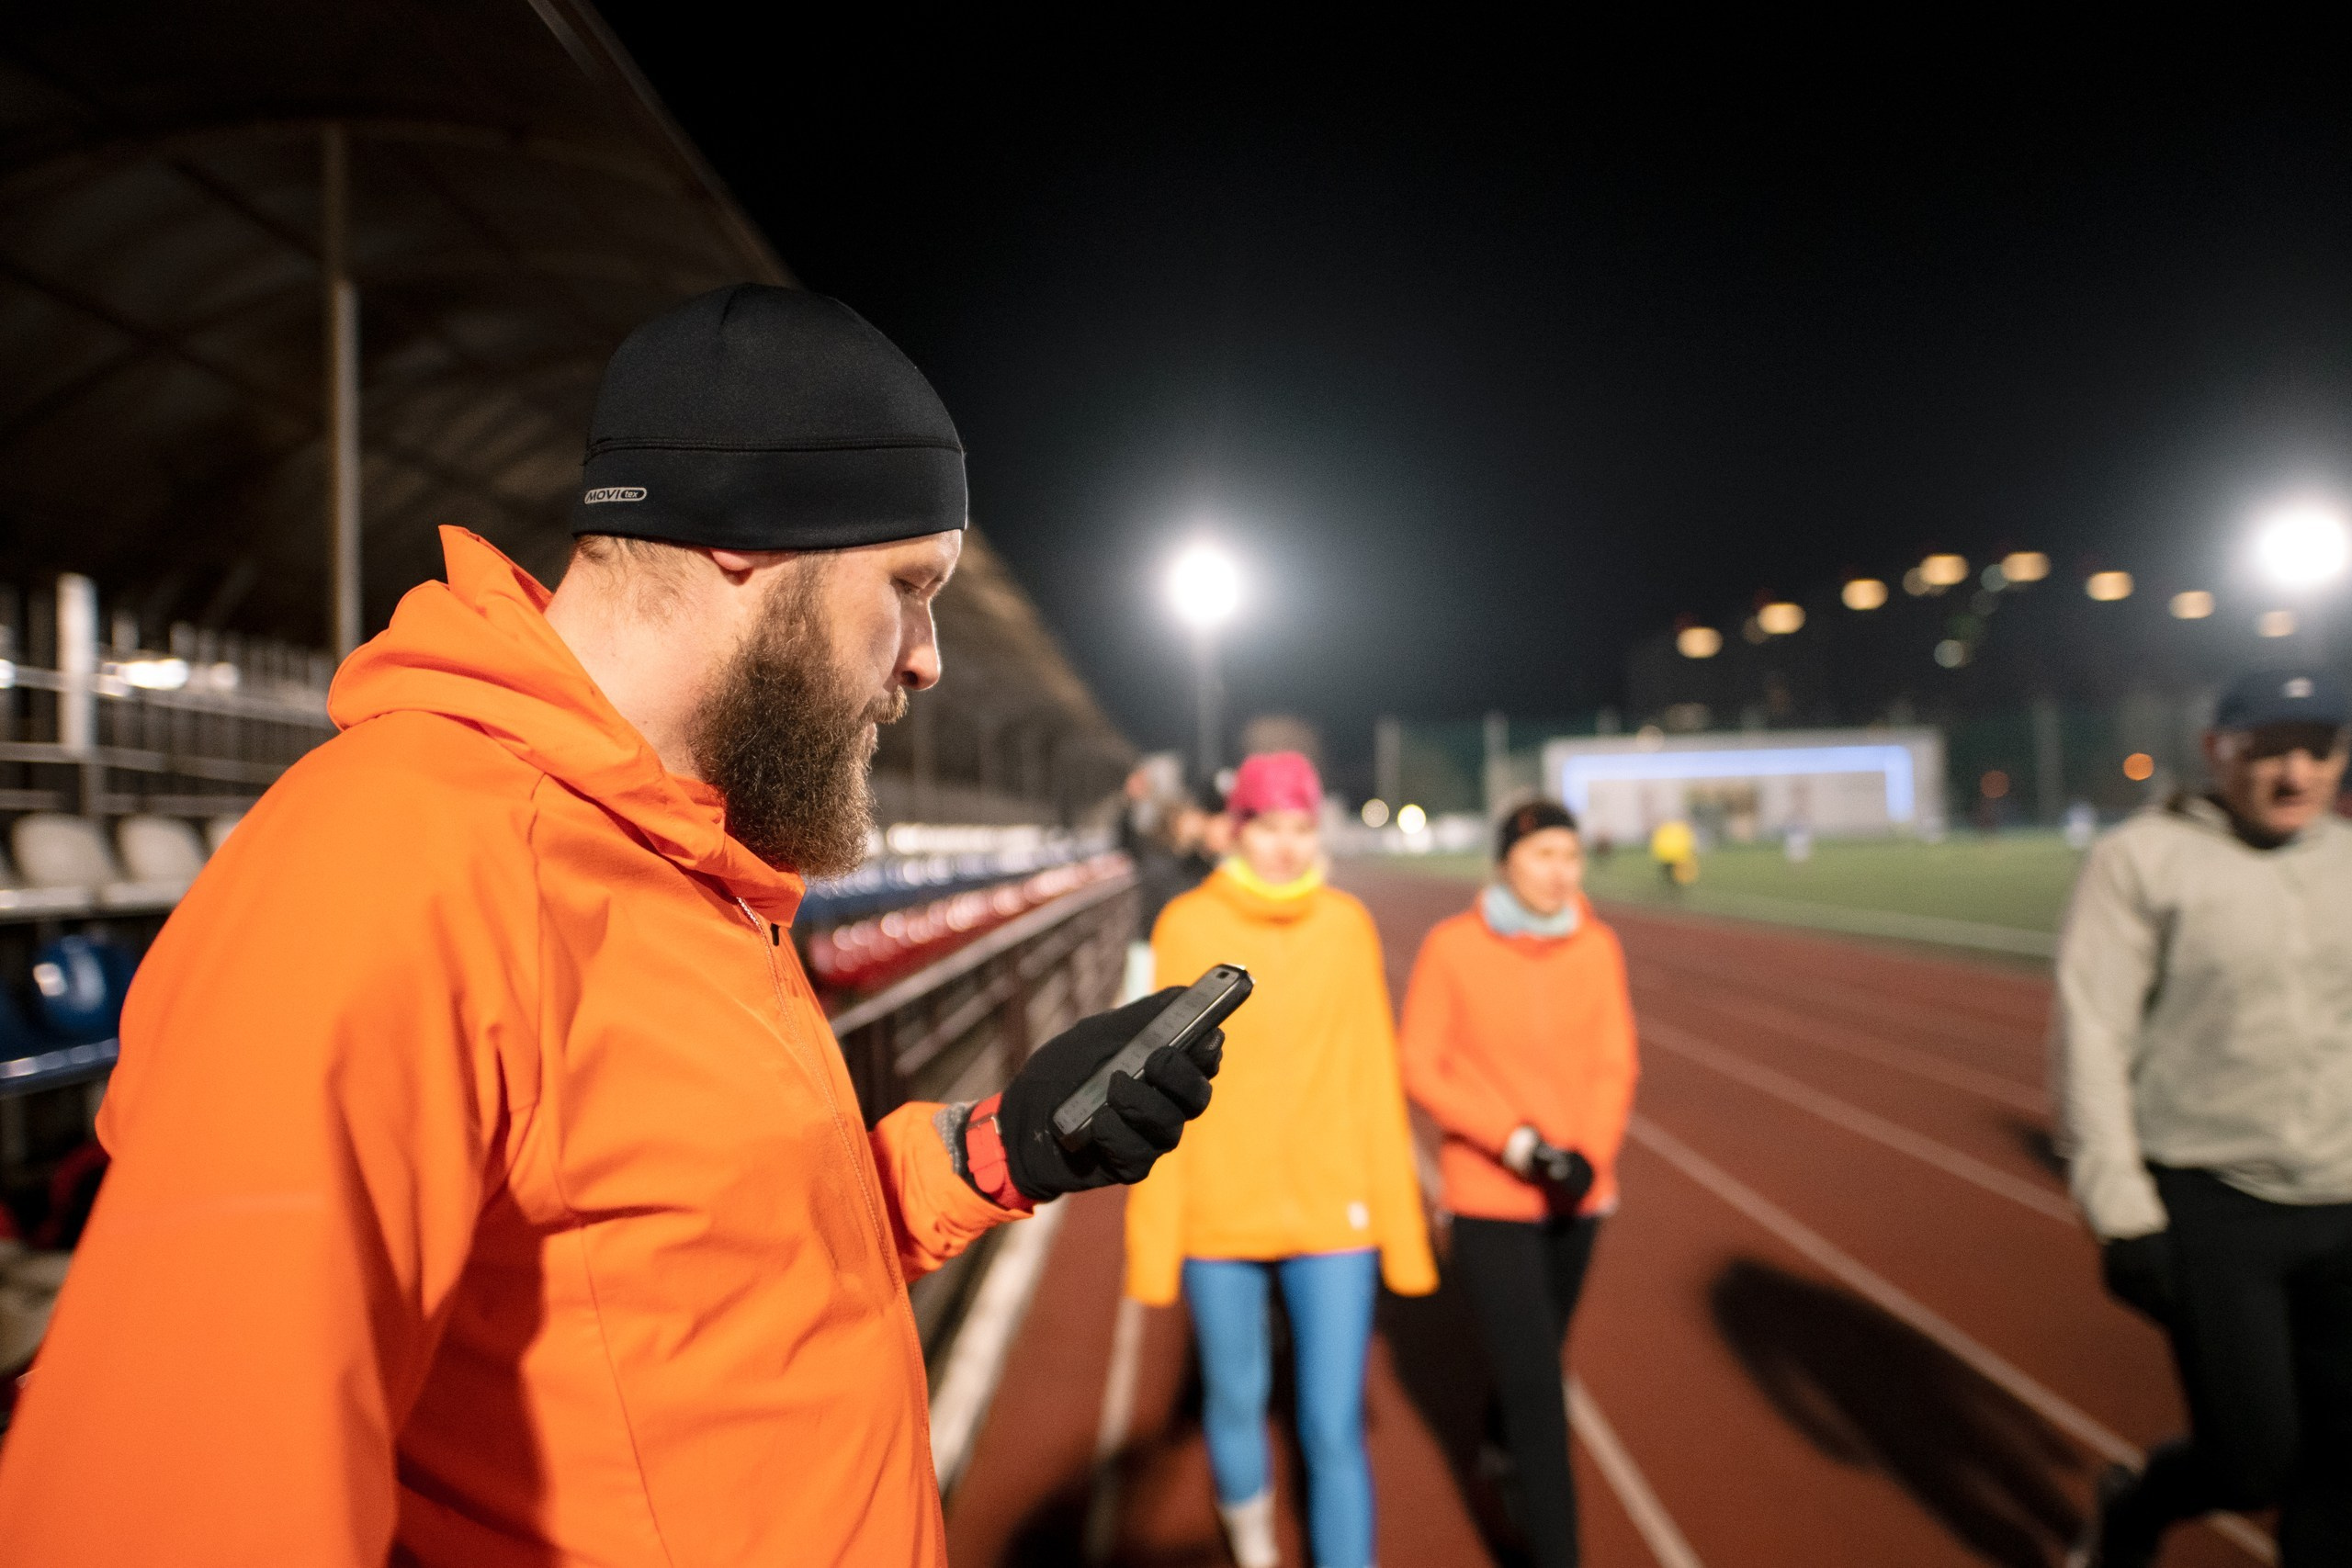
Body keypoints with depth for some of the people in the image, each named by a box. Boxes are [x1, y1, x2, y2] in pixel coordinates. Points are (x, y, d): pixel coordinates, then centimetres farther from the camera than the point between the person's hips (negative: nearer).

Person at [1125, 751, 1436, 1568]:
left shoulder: (1347, 925, -2)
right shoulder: (1188, 926, -6)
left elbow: (1374, 1080, 2)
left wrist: (1401, 1225, 3)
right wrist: (1153, 1240, -4)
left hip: (1334, 1215, 0)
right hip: (1218, 1217, 0)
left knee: (1334, 1432, -1)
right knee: (1236, 1400, 18)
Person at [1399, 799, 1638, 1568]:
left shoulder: (1598, 946, -5)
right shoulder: (1450, 947, -14)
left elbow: (1615, 1065, -1)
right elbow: (1419, 1066, -10)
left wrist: (1588, 1155, -18)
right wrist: (1515, 1141, -19)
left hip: (1576, 1195, 4)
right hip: (1488, 1197, -4)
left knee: (1536, 1350, 23)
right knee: (1537, 1389, -8)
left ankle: (1501, 1449, 54)